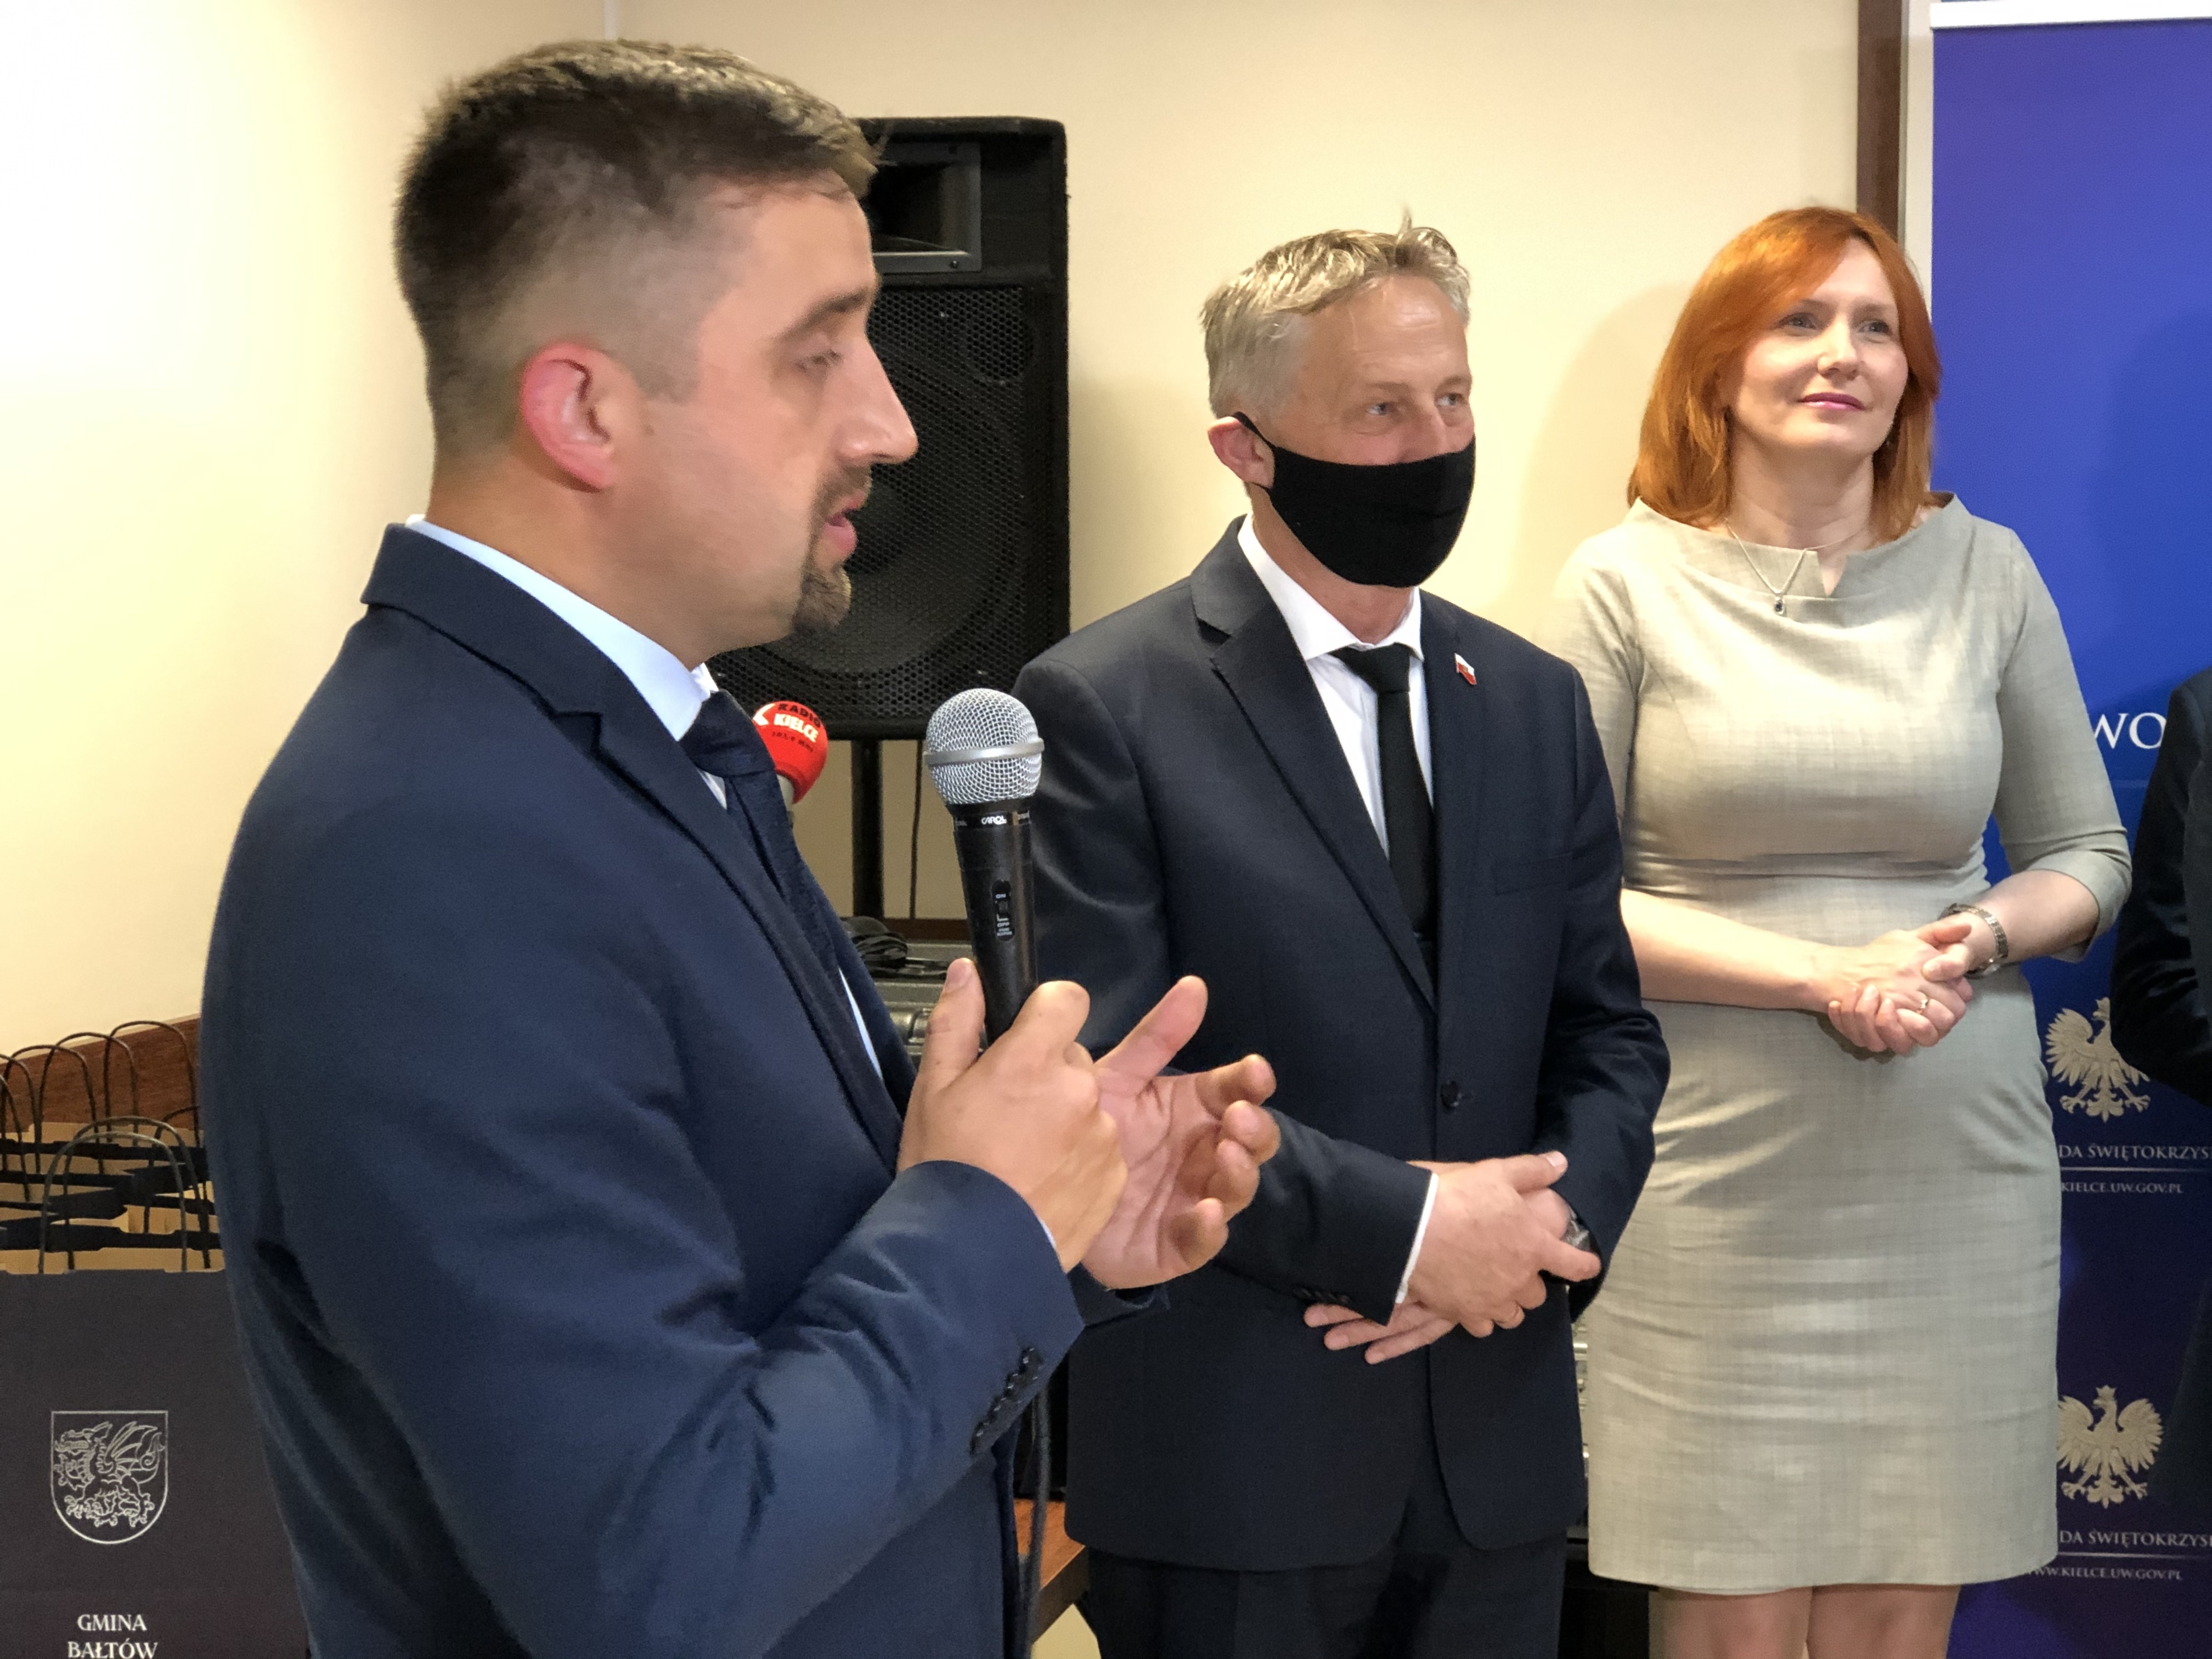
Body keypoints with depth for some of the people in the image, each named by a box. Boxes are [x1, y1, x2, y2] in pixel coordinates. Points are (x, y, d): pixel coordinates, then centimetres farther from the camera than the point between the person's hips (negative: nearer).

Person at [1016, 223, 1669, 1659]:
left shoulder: (1537, 702, 9)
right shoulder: (1104, 707, -9)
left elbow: (1610, 1035, 11)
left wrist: (1550, 1224, -8)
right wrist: (1406, 1229, -16)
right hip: (1229, 1454, -5)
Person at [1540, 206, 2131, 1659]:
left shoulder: (1986, 572, 8)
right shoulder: (1628, 584, -1)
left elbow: (2090, 856, 13)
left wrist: (1981, 938, -9)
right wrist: (1827, 975, -14)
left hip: (1954, 1161, 3)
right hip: (1717, 1167, -2)